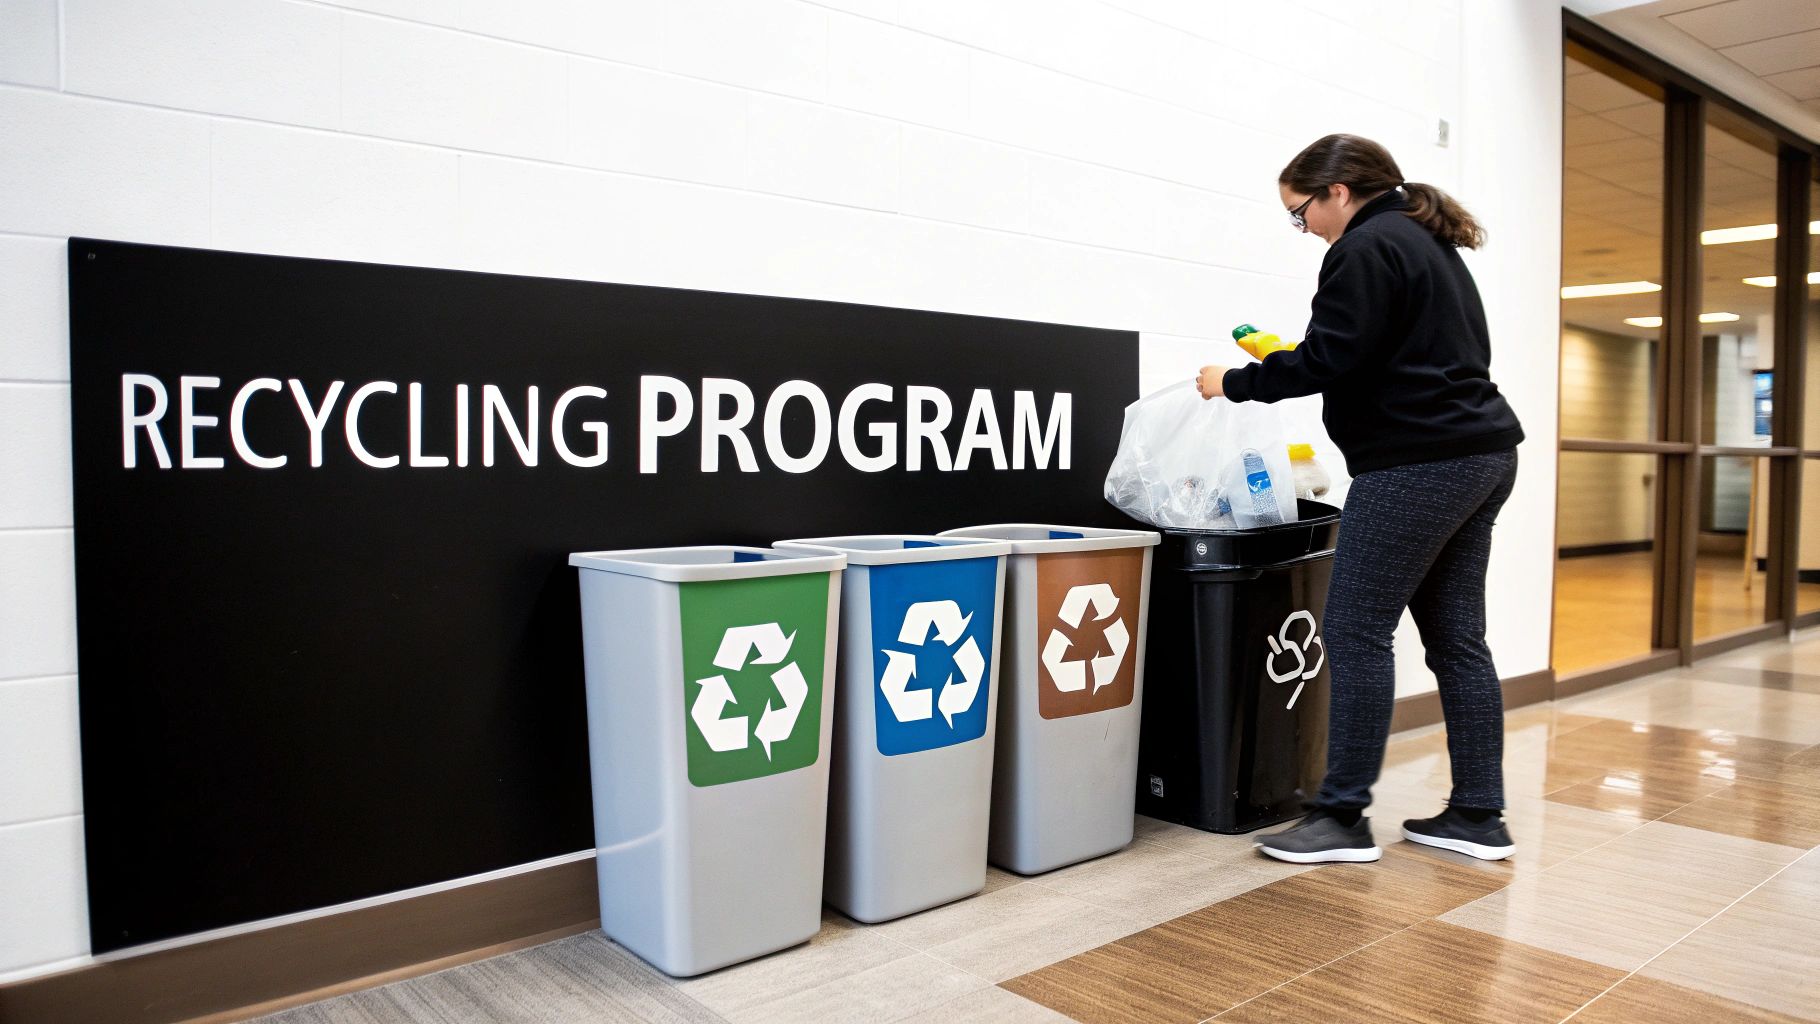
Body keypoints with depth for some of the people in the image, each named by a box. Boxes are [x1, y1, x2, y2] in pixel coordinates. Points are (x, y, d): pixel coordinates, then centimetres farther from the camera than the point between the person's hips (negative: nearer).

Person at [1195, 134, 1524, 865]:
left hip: (1419, 464, -10)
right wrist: (1292, 362, 19)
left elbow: (1329, 359, -17)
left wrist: (1235, 383, -5)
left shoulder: (1365, 248, -9)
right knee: (1456, 637, 10)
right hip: (1478, 454, 10)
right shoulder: (1428, 244, 22)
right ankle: (1479, 815, 15)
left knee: (1356, 633, -6)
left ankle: (1343, 817, 0)